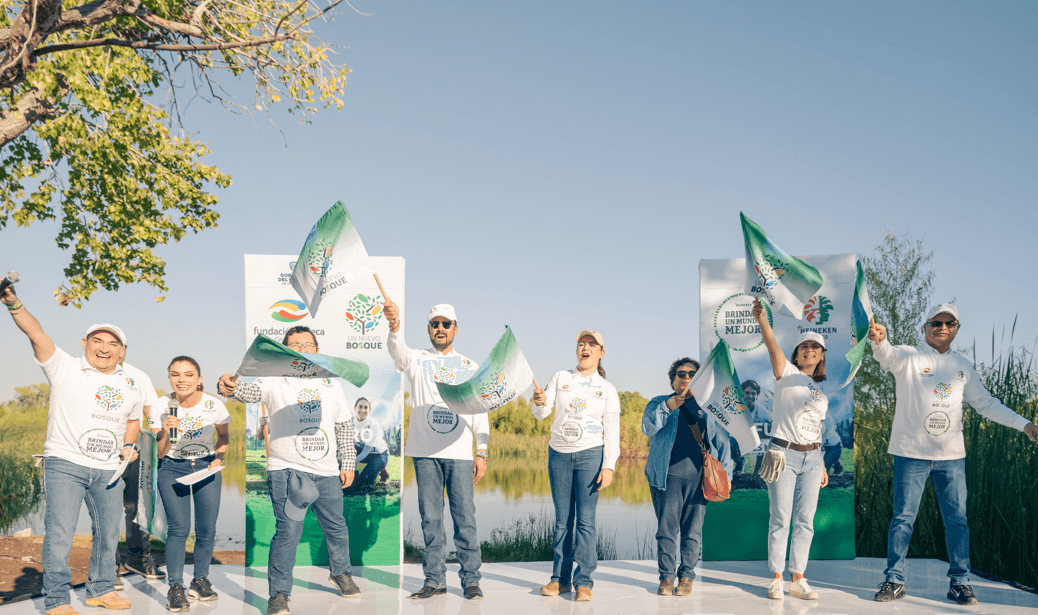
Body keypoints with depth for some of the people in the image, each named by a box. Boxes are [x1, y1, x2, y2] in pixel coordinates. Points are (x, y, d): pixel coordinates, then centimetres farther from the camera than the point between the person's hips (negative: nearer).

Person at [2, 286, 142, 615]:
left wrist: (129, 445, 7)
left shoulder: (131, 386, 10)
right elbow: (36, 334, -19)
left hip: (109, 471, 5)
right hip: (65, 464, -4)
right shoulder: (65, 368, -4)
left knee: (108, 533, 13)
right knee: (59, 534, -7)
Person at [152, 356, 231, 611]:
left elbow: (224, 435, 9)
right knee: (178, 528, -11)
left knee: (206, 530, -1)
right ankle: (175, 587, -1)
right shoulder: (161, 407, -12)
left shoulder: (214, 405, -12)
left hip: (207, 467, 1)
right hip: (172, 469, -1)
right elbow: (159, 454, -7)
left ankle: (200, 580, 17)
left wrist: (218, 457, -7)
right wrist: (165, 432, -25)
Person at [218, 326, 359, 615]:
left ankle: (341, 573, 42)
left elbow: (345, 426, 16)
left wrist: (348, 464, 13)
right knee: (288, 531, -11)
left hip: (327, 473, 4)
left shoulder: (331, 385, 10)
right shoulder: (275, 382, -3)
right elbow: (250, 391, -24)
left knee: (336, 526, 17)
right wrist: (231, 386, -48)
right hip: (287, 470, -4)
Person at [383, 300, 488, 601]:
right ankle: (434, 580, 14)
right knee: (430, 518, 4)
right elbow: (398, 351, -18)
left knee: (465, 517, -1)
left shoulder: (470, 368, 12)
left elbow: (479, 414, 10)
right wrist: (395, 326, -40)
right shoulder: (417, 360, 7)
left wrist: (482, 452, 1)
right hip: (425, 452, 0)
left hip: (459, 453, 0)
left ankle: (471, 579, 9)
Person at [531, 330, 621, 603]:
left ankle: (584, 582, 0)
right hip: (559, 454, 2)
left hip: (590, 454, -2)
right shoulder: (560, 378, 8)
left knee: (585, 519, -5)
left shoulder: (607, 389, 5)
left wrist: (609, 465, -8)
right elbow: (541, 413, 0)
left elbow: (612, 430, 2)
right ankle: (561, 578, 13)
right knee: (562, 519, 6)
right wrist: (539, 402, -24)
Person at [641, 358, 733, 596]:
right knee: (666, 528, -1)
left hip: (699, 477, 1)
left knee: (693, 530, 3)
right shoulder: (658, 403, 13)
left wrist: (724, 475, 10)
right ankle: (667, 576, 9)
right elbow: (648, 428, -5)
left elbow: (723, 441, 17)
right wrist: (667, 407, -19)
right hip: (667, 476, -1)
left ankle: (687, 576, 14)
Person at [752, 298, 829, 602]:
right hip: (783, 454, -5)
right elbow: (773, 347, -18)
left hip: (811, 457, 5)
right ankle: (777, 579, 7)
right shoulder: (787, 374, 1)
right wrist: (762, 320, -35)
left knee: (805, 520, 6)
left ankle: (797, 579, 14)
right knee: (780, 519, -2)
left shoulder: (822, 393, 17)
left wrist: (822, 466, 16)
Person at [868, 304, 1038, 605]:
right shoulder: (909, 357, -2)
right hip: (911, 452, -4)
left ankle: (959, 581, 18)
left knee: (957, 518, 6)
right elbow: (887, 355, -25)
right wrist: (879, 341, -49)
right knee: (903, 517, 0)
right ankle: (894, 580, 9)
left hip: (951, 455, 4)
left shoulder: (963, 366, 13)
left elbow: (986, 403, 19)